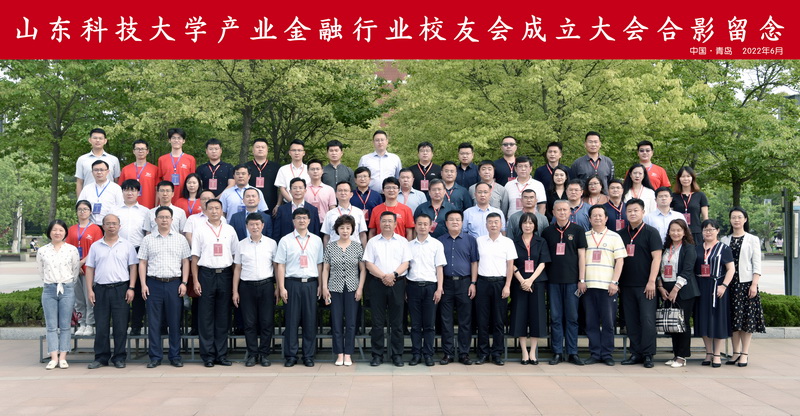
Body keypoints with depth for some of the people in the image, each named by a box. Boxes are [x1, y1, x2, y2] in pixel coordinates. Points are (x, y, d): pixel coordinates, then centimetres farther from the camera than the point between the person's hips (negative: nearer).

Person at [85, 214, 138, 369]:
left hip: (121, 288, -2)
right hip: (100, 289, 2)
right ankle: (101, 357, 12)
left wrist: (131, 288, -4)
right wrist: (90, 290, 2)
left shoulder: (127, 245, 7)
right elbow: (90, 269, 11)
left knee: (121, 325, 0)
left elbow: (133, 267, 4)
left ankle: (119, 357, 8)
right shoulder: (95, 246, 11)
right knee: (101, 326, 4)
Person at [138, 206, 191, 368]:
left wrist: (184, 283, -2)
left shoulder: (180, 239, 8)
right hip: (154, 283, 0)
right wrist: (143, 285, -2)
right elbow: (142, 263, 7)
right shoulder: (148, 239, 8)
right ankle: (155, 356, 10)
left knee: (174, 321, 3)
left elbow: (185, 262, 7)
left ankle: (175, 356, 11)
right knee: (154, 321, 2)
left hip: (174, 283, 0)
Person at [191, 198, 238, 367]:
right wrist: (195, 281, -4)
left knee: (223, 316, 5)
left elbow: (235, 256, 11)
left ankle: (221, 354, 12)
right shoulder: (200, 230, 4)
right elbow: (195, 257, 3)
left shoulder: (230, 230, 9)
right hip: (206, 274, -2)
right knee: (206, 316, 0)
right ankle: (208, 355, 7)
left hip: (225, 275, 2)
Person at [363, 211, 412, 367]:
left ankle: (397, 354, 8)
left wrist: (394, 274, -14)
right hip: (377, 283, 0)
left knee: (397, 322, 2)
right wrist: (383, 276, -12)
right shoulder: (373, 242, 8)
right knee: (377, 321, 2)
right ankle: (377, 355, 8)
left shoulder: (402, 241, 9)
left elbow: (406, 263, 2)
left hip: (397, 283, 0)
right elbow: (369, 264, 1)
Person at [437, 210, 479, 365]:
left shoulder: (470, 240, 7)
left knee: (465, 320, 1)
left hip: (464, 283, -1)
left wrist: (473, 283, -3)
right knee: (446, 320, 3)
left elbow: (474, 262, 5)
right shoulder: (440, 241, 9)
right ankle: (447, 353, 11)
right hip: (446, 283, 1)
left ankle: (464, 353, 9)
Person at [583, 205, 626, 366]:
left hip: (607, 286, -2)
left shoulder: (614, 237, 9)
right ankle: (595, 354, 10)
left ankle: (607, 354, 8)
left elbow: (620, 261, 3)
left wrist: (614, 282, -6)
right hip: (588, 285, 2)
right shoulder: (584, 237, 13)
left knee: (608, 322, 0)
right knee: (591, 322, 3)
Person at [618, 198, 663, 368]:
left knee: (647, 320, -6)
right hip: (626, 285, 5)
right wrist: (616, 282, 11)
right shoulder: (621, 234, 13)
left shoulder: (651, 232, -1)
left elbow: (656, 257, -7)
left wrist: (651, 281, -14)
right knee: (631, 321, 7)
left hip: (645, 286, -5)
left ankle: (648, 355, 1)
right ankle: (636, 353, 14)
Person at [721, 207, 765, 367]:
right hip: (730, 283, 2)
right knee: (733, 318, 3)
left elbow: (757, 264, 0)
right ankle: (736, 352, 10)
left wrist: (754, 285, -9)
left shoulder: (752, 240, 5)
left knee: (747, 318, -3)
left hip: (746, 282, -2)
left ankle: (745, 354, 1)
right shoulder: (725, 240, 12)